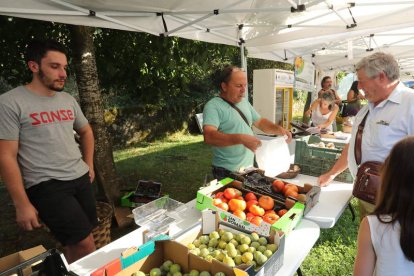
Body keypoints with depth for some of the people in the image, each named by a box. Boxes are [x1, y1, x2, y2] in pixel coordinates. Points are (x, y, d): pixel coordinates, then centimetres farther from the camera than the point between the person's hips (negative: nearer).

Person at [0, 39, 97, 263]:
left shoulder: (68, 100, 9)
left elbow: (86, 131, 24)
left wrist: (89, 165, 15)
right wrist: (22, 204, -12)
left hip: (80, 178, 6)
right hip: (47, 186, -6)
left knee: (75, 243, 15)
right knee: (85, 245, -8)